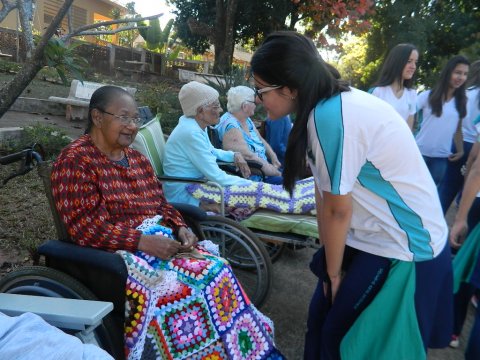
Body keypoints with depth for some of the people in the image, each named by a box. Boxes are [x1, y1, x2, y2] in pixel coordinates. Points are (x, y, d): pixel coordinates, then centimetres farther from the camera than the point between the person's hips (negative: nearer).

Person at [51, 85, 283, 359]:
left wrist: (181, 228, -4)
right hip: (117, 255, -6)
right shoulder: (75, 161, -9)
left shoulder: (137, 158, 15)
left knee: (216, 268, -13)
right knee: (177, 287, -27)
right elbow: (84, 228, -17)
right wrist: (142, 241, -24)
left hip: (161, 242, 7)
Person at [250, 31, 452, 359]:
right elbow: (325, 196, 0)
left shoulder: (329, 117, -28)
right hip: (376, 238, 8)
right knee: (324, 317, 18)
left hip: (403, 252, -8)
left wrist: (333, 271, -4)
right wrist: (331, 264, 5)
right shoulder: (329, 104, -1)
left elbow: (338, 211, -19)